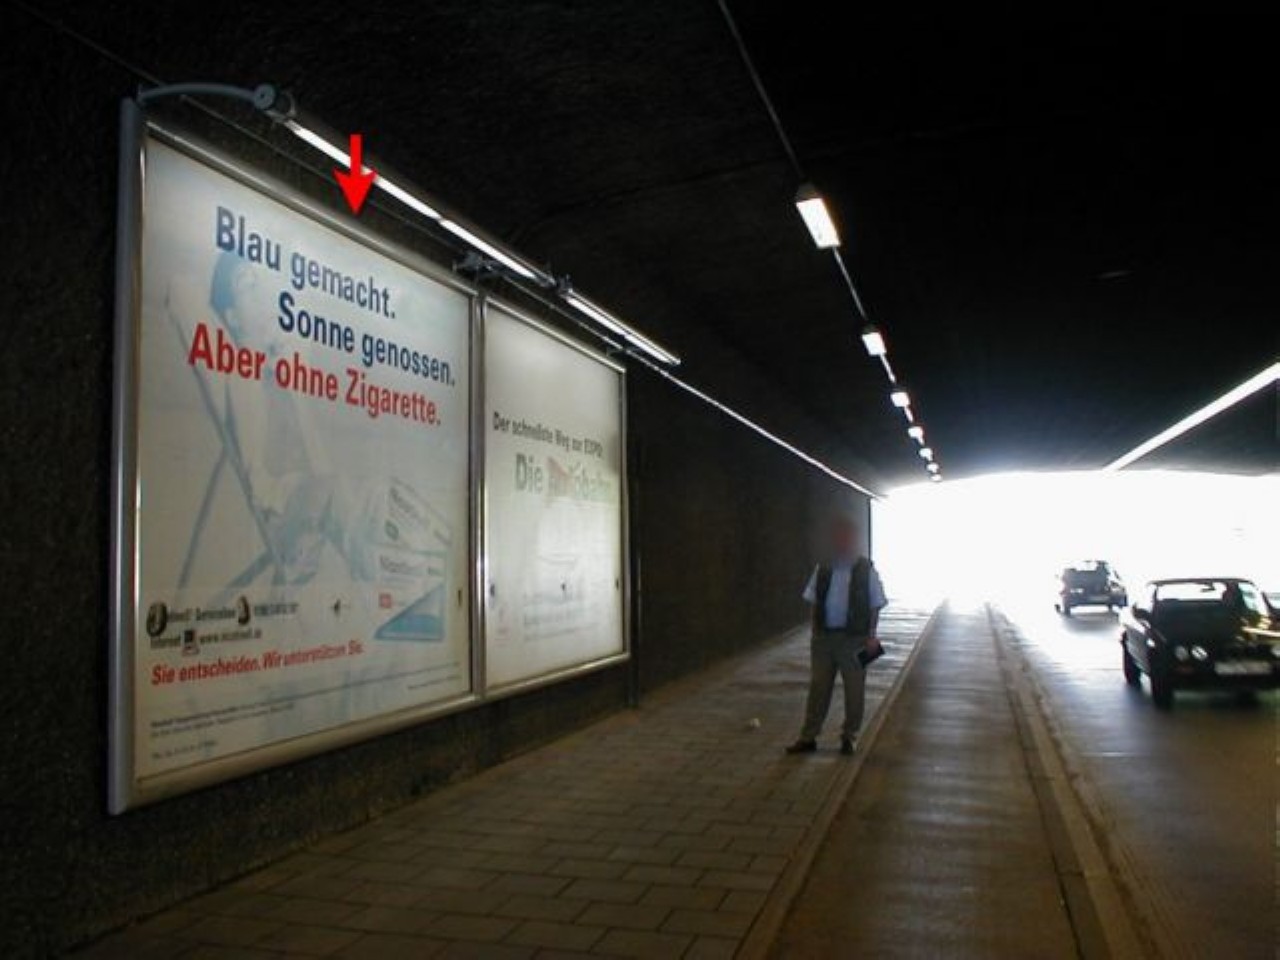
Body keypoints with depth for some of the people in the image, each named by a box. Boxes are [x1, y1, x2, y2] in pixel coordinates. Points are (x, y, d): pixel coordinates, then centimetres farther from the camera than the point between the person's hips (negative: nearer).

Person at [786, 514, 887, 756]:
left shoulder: (866, 570, -3)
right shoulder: (823, 569, 5)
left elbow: (874, 607, -1)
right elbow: (814, 602, 10)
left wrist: (871, 635, -8)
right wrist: (815, 632, 4)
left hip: (854, 639, -2)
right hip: (823, 637, 2)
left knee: (854, 689, 9)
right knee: (818, 687, 7)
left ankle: (849, 736, 24)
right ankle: (808, 737, 14)